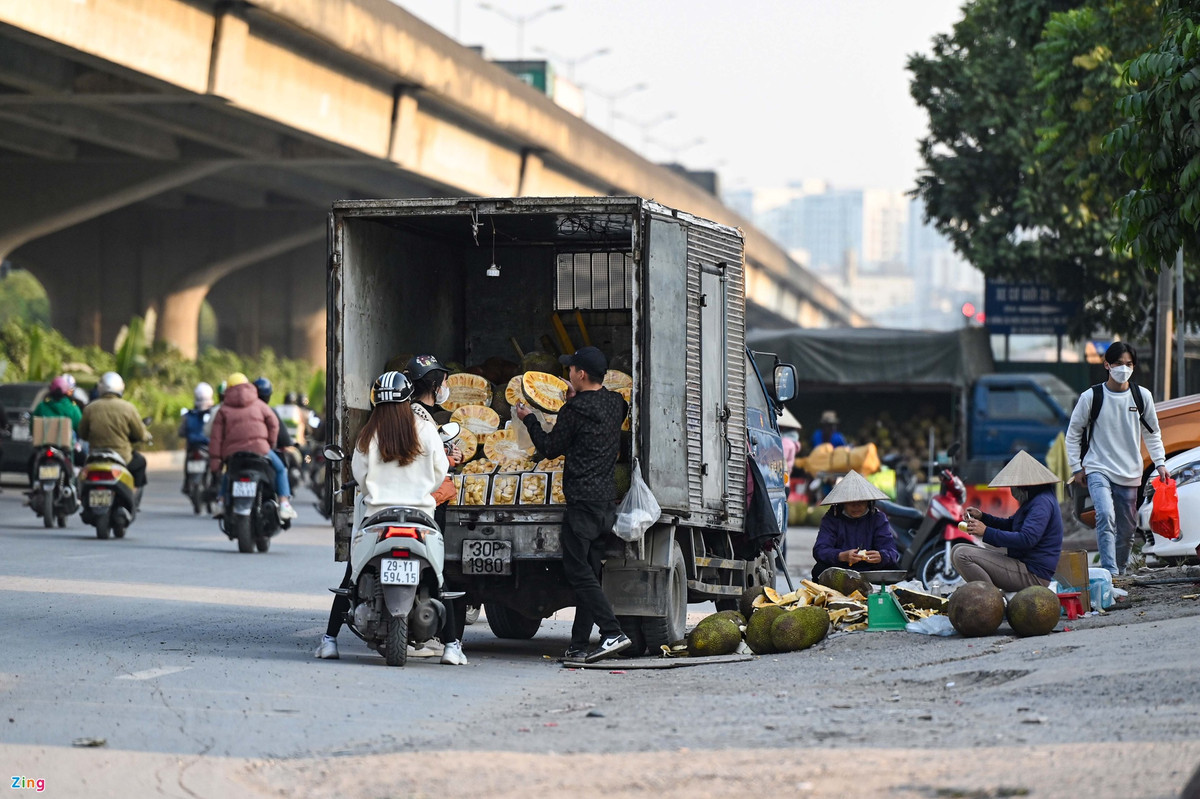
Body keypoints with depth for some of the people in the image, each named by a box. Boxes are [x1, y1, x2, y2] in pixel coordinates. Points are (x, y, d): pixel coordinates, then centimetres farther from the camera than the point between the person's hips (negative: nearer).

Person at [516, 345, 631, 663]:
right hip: (607, 502, 8)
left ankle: (612, 633, -21)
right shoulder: (615, 405, 11)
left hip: (583, 502, -8)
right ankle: (579, 645, 11)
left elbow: (550, 448, -2)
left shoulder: (576, 410, -12)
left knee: (579, 571, -9)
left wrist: (528, 420, 14)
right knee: (587, 574, 10)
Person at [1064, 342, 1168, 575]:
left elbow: (1152, 433, 16)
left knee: (1126, 529, 7)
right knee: (1106, 516, -24)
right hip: (1098, 470, -3)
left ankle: (1120, 570, 21)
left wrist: (1160, 462, 6)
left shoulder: (1142, 396, 3)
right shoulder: (1091, 397, -4)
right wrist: (1076, 468, 4)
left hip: (1130, 474, 3)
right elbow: (1073, 433, 6)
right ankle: (1110, 573, -30)